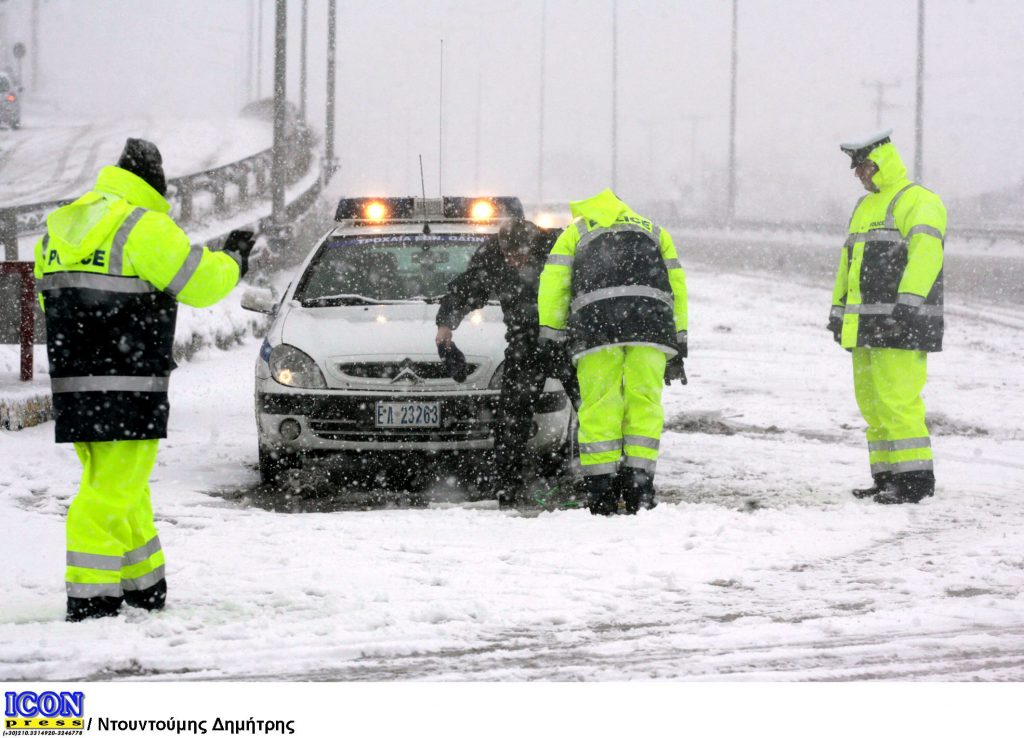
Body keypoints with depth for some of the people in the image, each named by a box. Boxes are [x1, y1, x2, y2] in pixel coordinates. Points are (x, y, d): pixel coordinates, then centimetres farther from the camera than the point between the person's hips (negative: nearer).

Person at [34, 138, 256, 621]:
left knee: (126, 488, 19)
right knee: (113, 489, -6)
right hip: (126, 386, -8)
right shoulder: (143, 227, -12)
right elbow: (200, 282, -7)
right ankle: (89, 597, -9)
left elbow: (51, 297, 19)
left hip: (71, 382, 8)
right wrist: (234, 258, 11)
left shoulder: (61, 225, 14)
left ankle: (144, 583, 27)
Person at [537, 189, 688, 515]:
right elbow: (676, 286, 25)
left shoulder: (574, 232, 28)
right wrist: (677, 347, 23)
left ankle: (600, 491, 1)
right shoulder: (654, 231, 33)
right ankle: (638, 484, 0)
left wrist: (551, 338, 13)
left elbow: (552, 284, 14)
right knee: (643, 401, 5)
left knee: (599, 405, 2)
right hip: (650, 322, 1)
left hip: (595, 320, -1)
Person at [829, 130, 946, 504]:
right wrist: (838, 309, 25)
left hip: (901, 321, -9)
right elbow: (848, 260, 28)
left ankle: (916, 477, -9)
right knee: (871, 401, 9)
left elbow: (925, 252, -22)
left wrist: (909, 300, -33)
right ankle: (887, 477, 15)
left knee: (897, 399, -13)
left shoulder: (918, 202, -8)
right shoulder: (865, 207, 22)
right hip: (866, 325, 9)